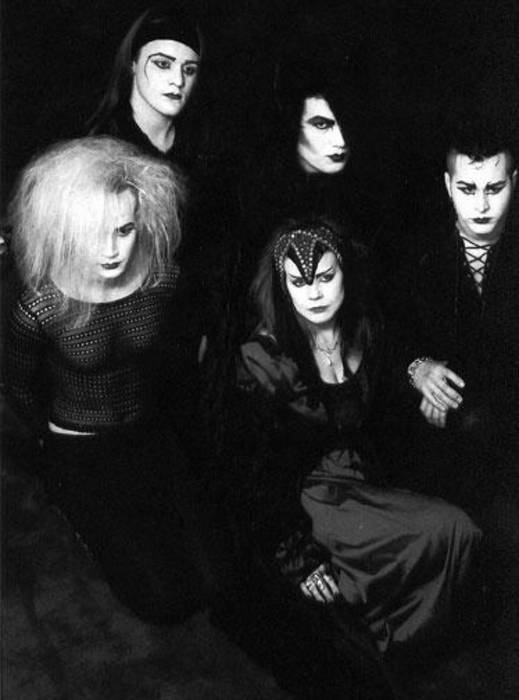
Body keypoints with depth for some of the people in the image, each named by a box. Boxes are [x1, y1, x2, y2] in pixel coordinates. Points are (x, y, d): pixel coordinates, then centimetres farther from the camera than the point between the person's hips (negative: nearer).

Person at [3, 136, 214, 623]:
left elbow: (185, 351, 7)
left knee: (214, 570, 3)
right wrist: (58, 441, 7)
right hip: (79, 452, -3)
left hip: (154, 437, 4)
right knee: (168, 599, -6)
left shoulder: (162, 281, -14)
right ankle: (87, 517, 19)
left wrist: (178, 419, 11)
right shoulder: (41, 308, -23)